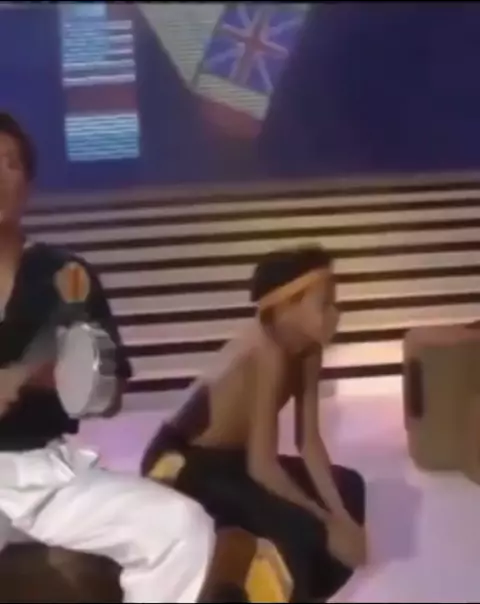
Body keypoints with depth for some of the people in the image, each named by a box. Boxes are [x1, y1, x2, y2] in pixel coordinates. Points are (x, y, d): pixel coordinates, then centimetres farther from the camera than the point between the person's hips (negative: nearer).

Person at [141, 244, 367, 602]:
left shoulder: (306, 350, -3)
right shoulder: (266, 354, -30)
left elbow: (309, 441, -2)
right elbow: (261, 466, -31)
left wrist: (340, 515, -13)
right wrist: (327, 523, -23)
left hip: (227, 460, 10)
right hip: (180, 466, -10)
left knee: (348, 488, 10)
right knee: (297, 527, -27)